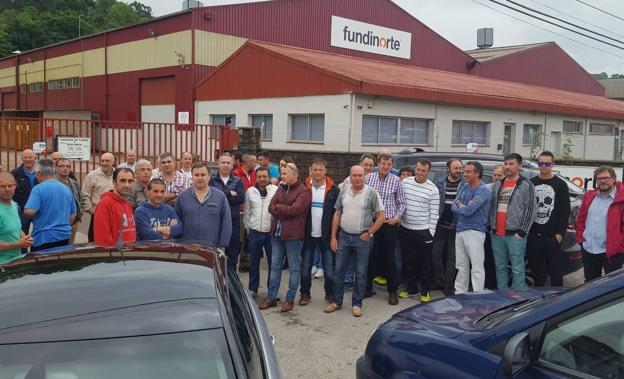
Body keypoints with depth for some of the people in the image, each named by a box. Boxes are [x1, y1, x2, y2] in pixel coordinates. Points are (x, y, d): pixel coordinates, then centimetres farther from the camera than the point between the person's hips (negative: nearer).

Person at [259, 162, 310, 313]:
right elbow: (271, 207, 3)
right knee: (275, 266, 12)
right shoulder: (281, 188, 12)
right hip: (276, 233, 7)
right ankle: (271, 297, 21)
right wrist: (285, 210, -14)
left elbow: (295, 210, -19)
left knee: (294, 268, 5)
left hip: (293, 235, -6)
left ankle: (290, 299, 15)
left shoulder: (303, 191, -9)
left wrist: (278, 207, -6)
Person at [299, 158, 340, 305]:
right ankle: (305, 293, 23)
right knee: (305, 267, 9)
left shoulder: (333, 190, -3)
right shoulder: (304, 188, -1)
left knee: (329, 268, 5)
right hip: (308, 234, 1)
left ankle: (330, 293, 23)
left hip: (326, 235, -1)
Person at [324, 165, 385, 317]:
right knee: (338, 271, 8)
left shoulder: (371, 193, -7)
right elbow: (337, 214, 8)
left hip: (362, 238, -3)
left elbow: (381, 216, -5)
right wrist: (333, 237, 4)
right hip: (343, 236, 3)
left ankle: (357, 304, 17)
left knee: (361, 273, 5)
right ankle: (336, 301, 21)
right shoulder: (343, 191, 4)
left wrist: (370, 233, -9)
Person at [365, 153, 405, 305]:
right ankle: (367, 287, 23)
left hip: (389, 224, -1)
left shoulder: (396, 181, 0)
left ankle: (393, 290, 16)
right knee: (370, 256, 9)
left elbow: (401, 203, 5)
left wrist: (397, 217, -8)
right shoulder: (369, 178, 1)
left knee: (389, 258, 4)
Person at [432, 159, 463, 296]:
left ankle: (448, 285, 16)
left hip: (456, 226, -2)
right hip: (441, 225, 2)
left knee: (452, 256, 5)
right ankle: (439, 280, 23)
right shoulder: (440, 183, 4)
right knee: (436, 253, 7)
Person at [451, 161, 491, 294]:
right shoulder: (464, 186, 13)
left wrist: (459, 206, 0)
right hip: (460, 230, 8)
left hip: (474, 231, -8)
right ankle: (459, 294, 23)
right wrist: (464, 208, -8)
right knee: (461, 266, 15)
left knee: (477, 267, -7)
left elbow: (468, 210, -20)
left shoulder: (483, 191, -12)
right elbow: (453, 206, 11)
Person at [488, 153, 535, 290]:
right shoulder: (497, 185, 16)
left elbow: (530, 210, -7)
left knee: (517, 269, -3)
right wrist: (491, 227, 10)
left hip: (515, 235, -6)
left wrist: (522, 232, -12)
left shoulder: (526, 185, -1)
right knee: (500, 267, 12)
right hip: (496, 235, 6)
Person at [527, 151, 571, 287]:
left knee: (555, 271, 0)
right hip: (533, 236, 3)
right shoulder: (531, 183, 11)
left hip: (552, 236, -3)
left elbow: (565, 211, -2)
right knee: (537, 271, 10)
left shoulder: (560, 184, 2)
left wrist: (560, 233, -9)